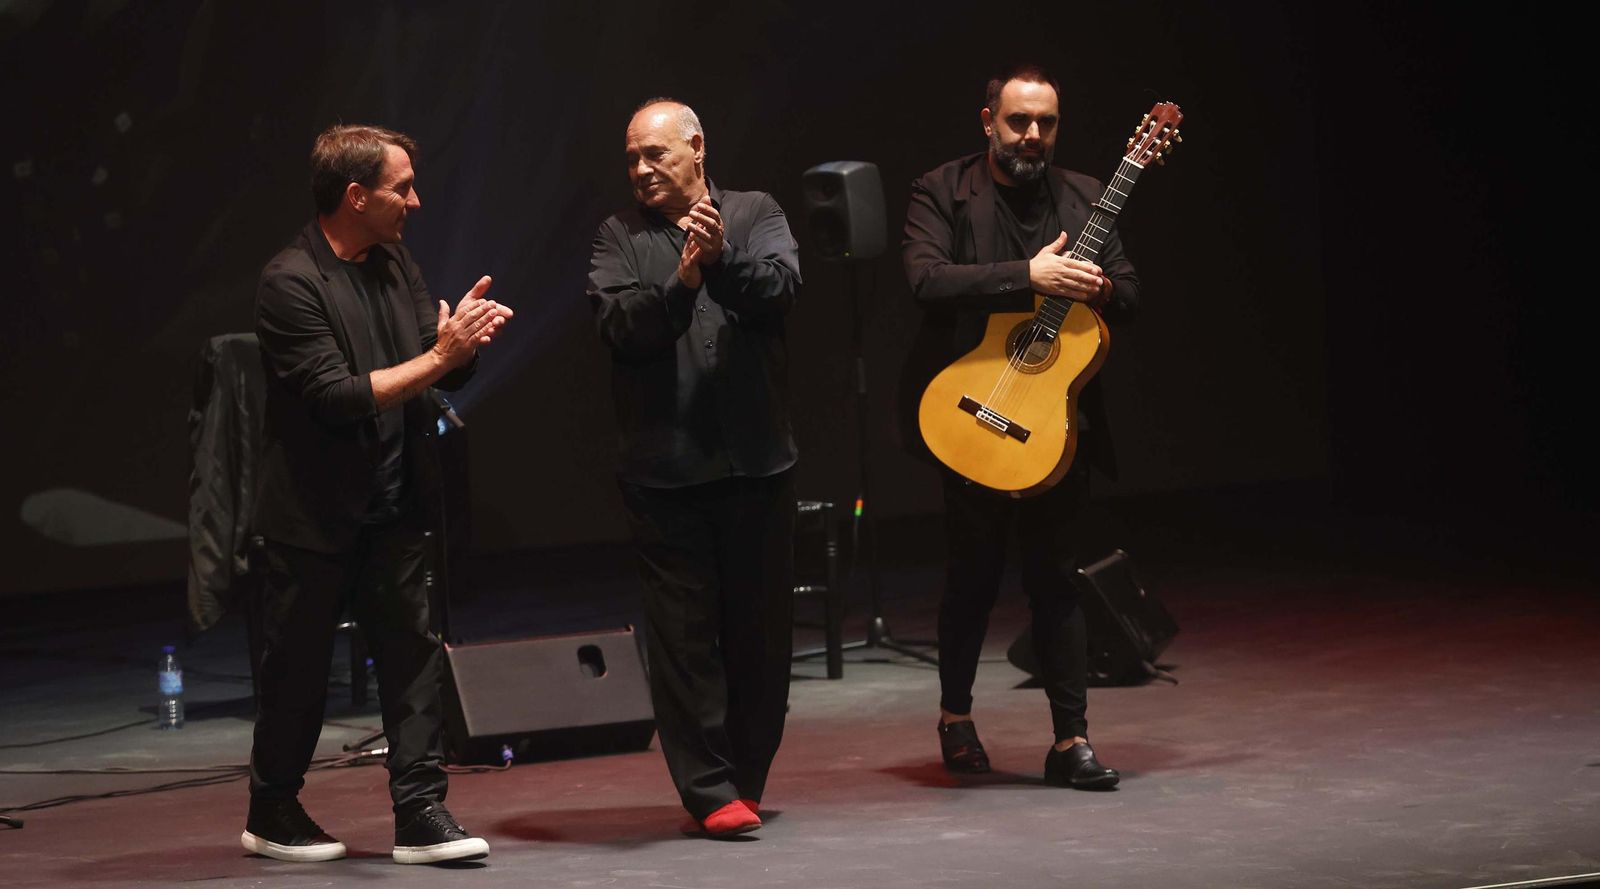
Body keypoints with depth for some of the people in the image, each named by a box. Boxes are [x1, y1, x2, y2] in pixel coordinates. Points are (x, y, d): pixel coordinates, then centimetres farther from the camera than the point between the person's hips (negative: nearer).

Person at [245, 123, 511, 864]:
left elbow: (451, 375, 10)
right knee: (297, 666, 5)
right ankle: (272, 815, 20)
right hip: (313, 514, -6)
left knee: (413, 652, 1)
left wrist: (467, 335, -13)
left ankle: (420, 814, 4)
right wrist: (438, 355, -22)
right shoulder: (291, 282, -16)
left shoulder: (395, 266, 7)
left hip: (389, 507, 6)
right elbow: (337, 395, -23)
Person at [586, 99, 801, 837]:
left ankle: (747, 778, 20)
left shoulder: (754, 215, 6)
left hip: (755, 459, 1)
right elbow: (619, 326, -9)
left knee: (760, 625, 8)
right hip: (665, 466, -1)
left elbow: (780, 289, -11)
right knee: (684, 632, -2)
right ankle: (710, 791, 1)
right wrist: (682, 280, -24)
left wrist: (722, 257, -28)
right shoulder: (619, 237, 6)